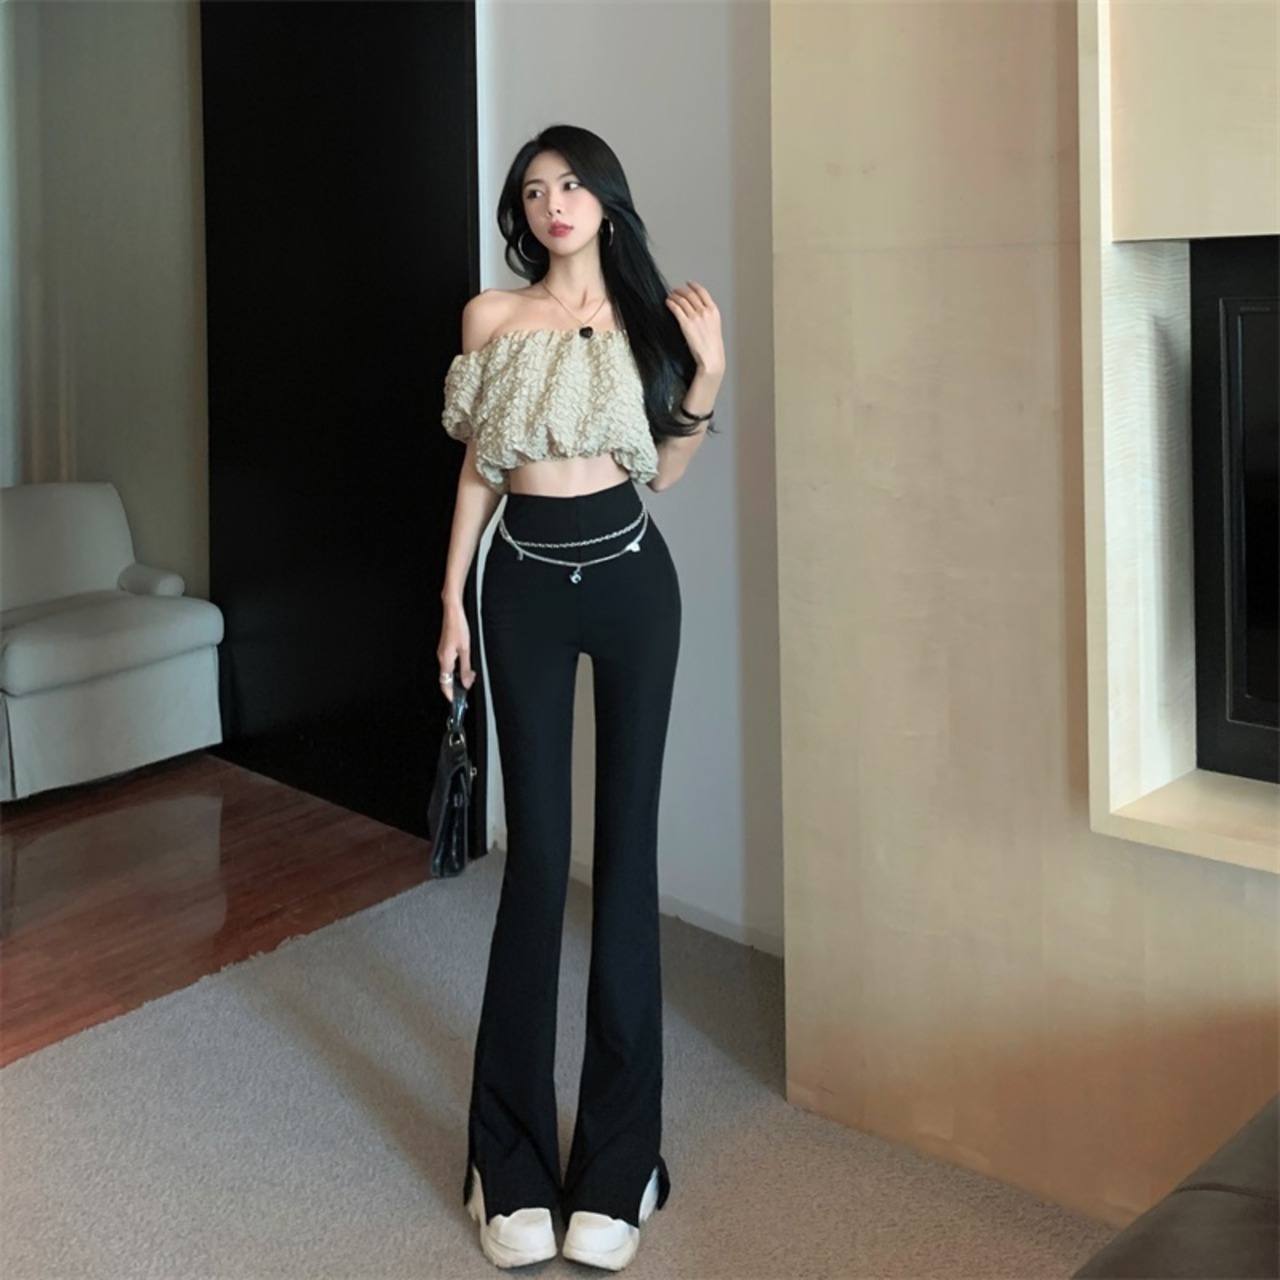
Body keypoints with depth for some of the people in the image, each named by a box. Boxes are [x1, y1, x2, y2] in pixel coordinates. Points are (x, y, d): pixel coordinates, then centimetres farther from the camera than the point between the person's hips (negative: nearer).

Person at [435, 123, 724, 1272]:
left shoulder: (648, 317, 6)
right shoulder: (491, 317, 5)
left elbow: (660, 471, 10)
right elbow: (477, 469, 7)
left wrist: (708, 375, -2)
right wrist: (453, 602, 3)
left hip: (630, 577, 1)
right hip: (526, 583, -1)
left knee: (627, 841, 1)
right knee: (538, 849, -3)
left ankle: (617, 1157, 10)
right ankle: (514, 1161, 8)